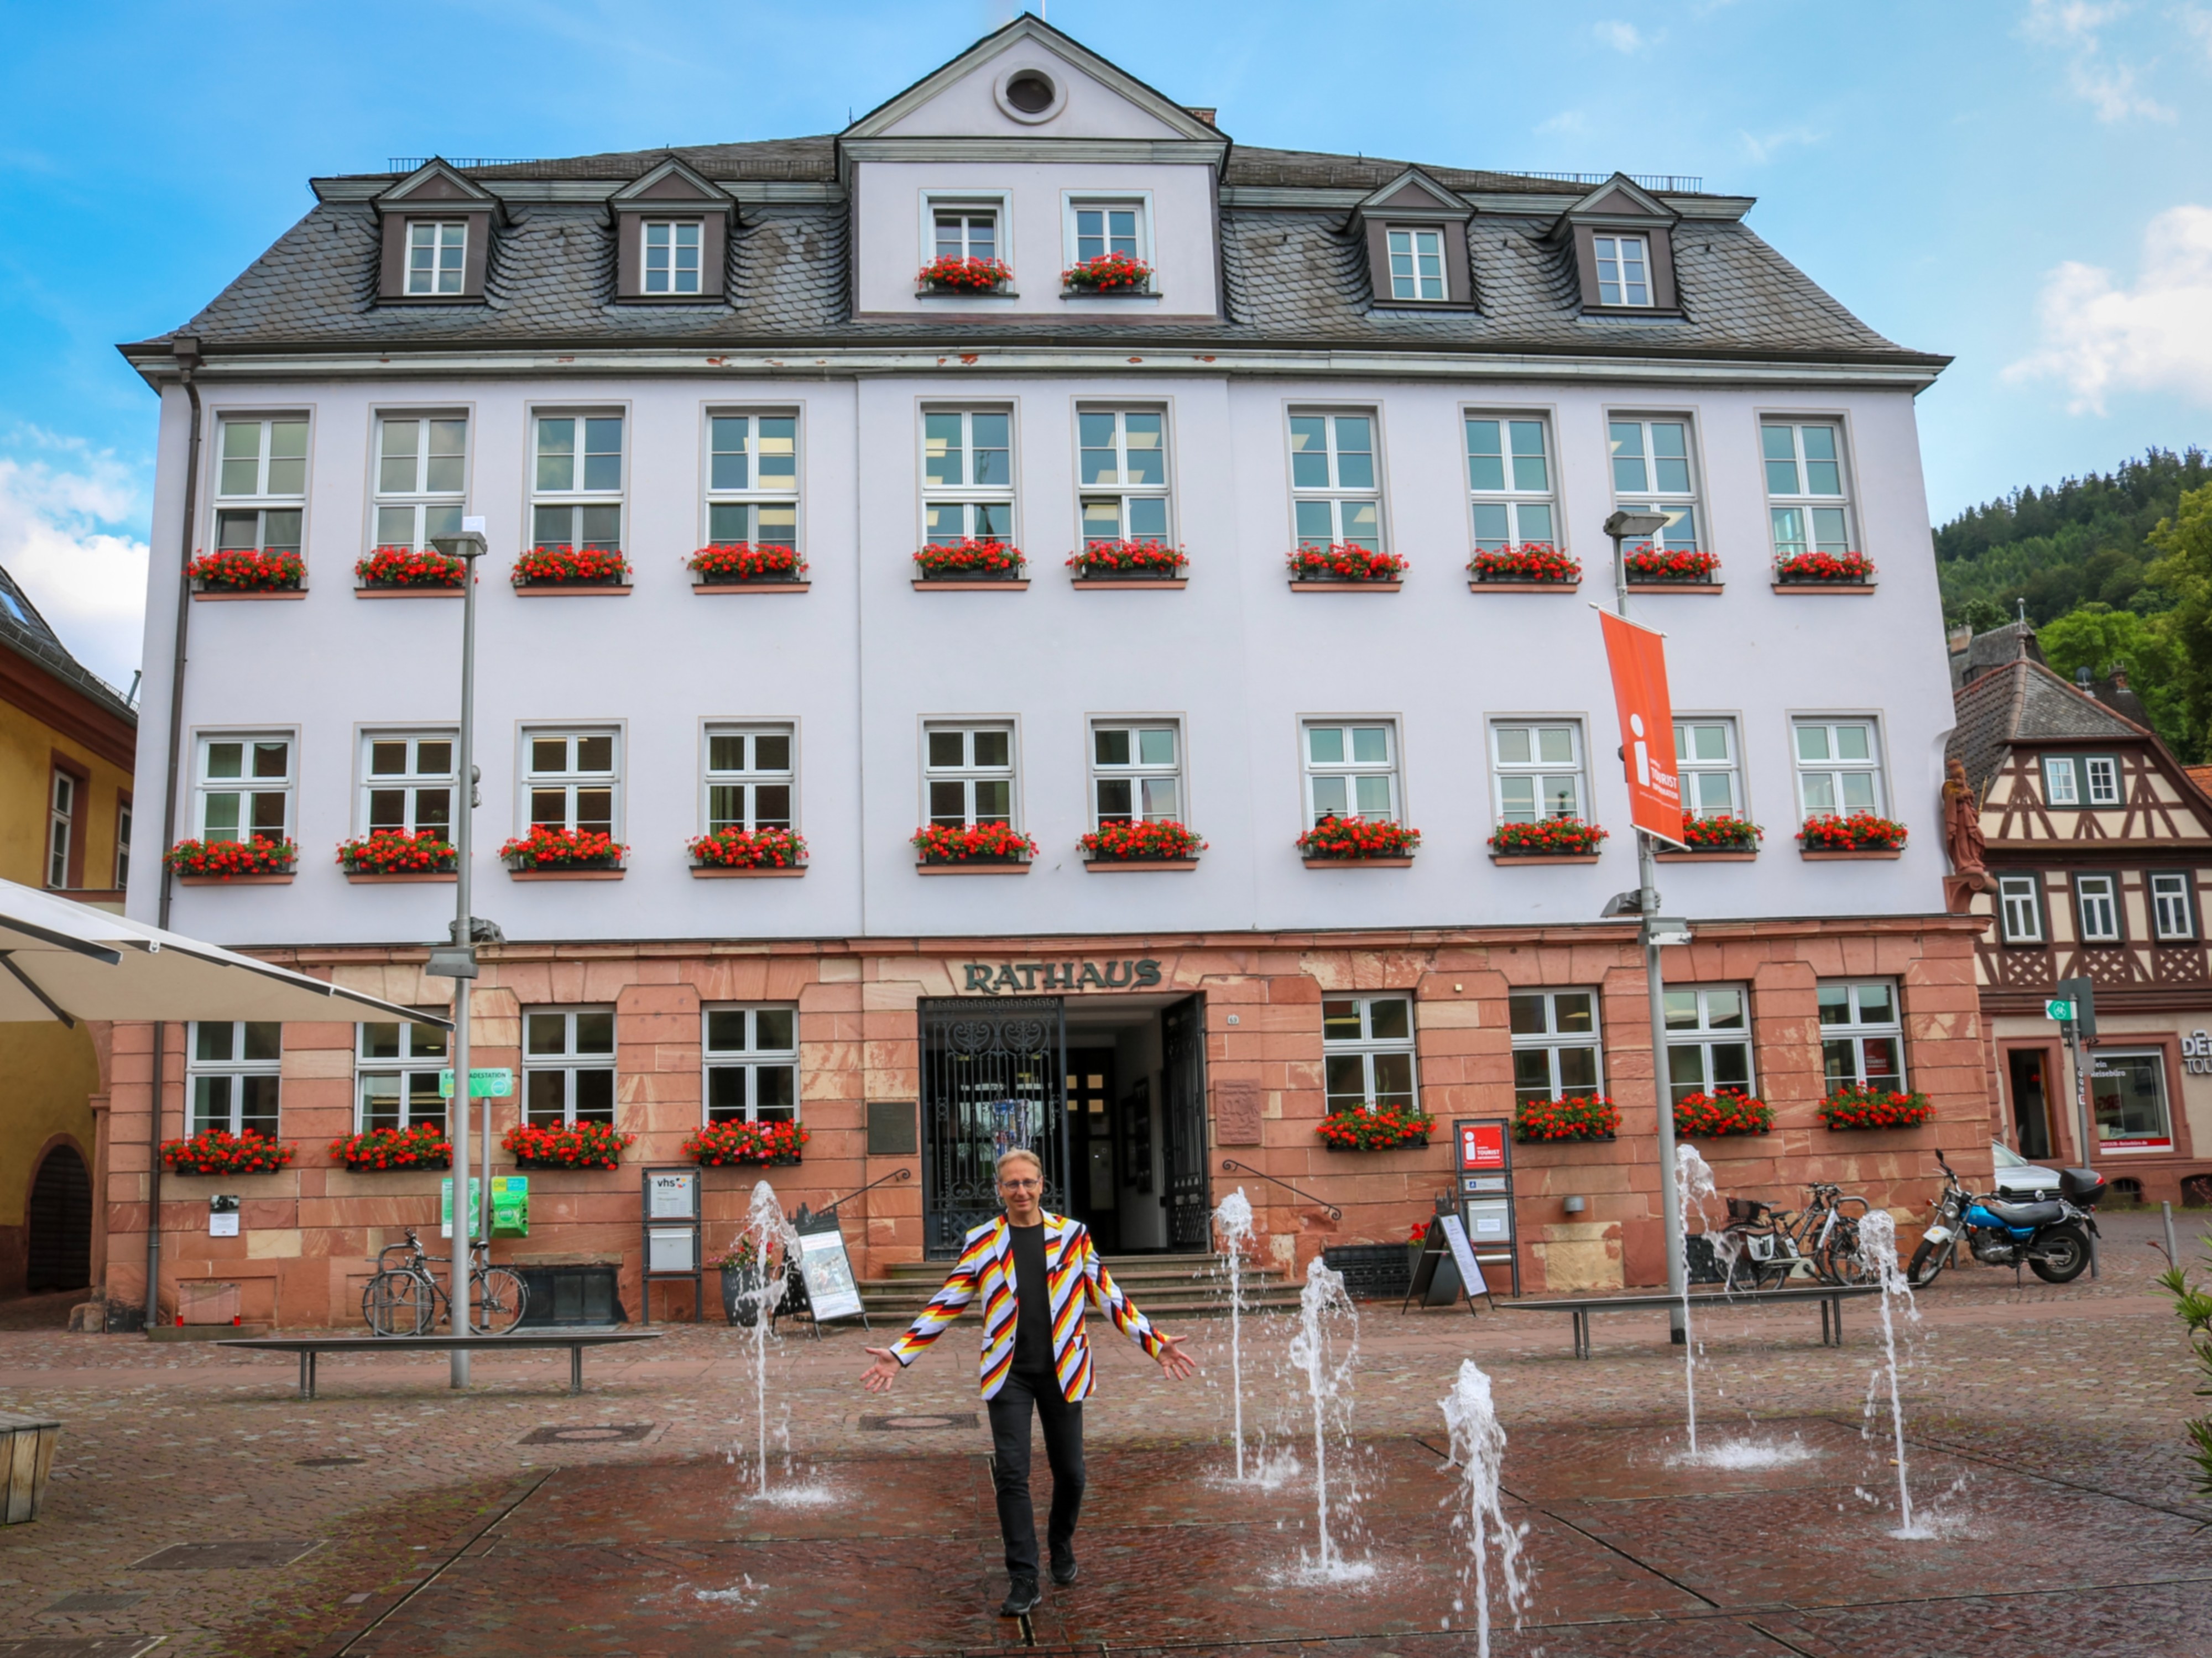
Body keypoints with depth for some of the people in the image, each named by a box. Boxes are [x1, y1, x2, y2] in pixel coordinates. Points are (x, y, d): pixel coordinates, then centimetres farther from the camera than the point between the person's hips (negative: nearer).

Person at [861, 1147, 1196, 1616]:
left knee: (1069, 1472, 10)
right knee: (1011, 1475, -5)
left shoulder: (1073, 1235, 2)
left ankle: (1061, 1544, 38)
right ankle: (1023, 1580, 6)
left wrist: (1156, 1343, -1)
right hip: (1009, 1374, -1)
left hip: (1062, 1370, 1)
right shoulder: (981, 1242, 1)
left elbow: (1108, 1295, 5)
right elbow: (947, 1303, 2)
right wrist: (899, 1354, -5)